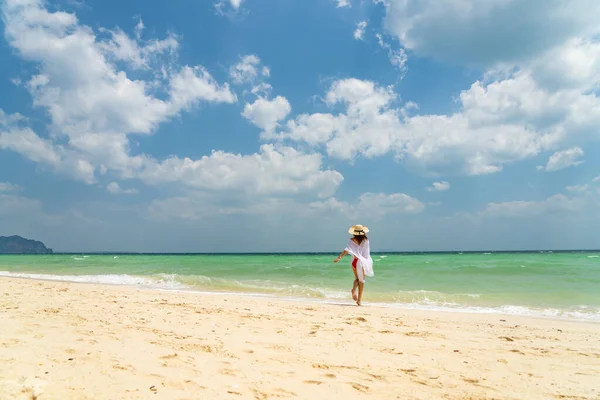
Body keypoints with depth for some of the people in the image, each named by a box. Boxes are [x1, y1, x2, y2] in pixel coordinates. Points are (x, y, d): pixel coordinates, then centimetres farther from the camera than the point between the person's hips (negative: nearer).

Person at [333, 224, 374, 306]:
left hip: (355, 261, 1)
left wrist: (339, 257, -20)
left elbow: (346, 250, -16)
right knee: (361, 280, 4)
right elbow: (367, 253, -2)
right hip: (363, 261, -1)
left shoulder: (352, 240, -4)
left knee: (357, 278, 21)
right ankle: (359, 299, 2)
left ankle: (354, 289, -8)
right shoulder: (366, 240, -3)